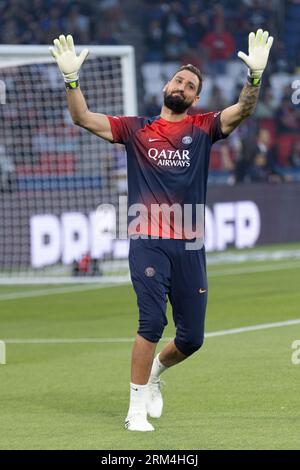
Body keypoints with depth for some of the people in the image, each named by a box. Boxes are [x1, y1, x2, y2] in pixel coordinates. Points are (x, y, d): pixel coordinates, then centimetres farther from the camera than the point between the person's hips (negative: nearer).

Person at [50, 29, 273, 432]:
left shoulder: (202, 129, 9)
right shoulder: (136, 129, 8)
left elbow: (243, 111, -7)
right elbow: (84, 119, 0)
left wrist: (255, 75, -25)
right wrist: (71, 78, -15)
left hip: (190, 246, 2)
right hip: (148, 243, -2)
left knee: (192, 337, 6)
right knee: (152, 321, -18)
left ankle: (155, 371, 38)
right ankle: (137, 407, -8)